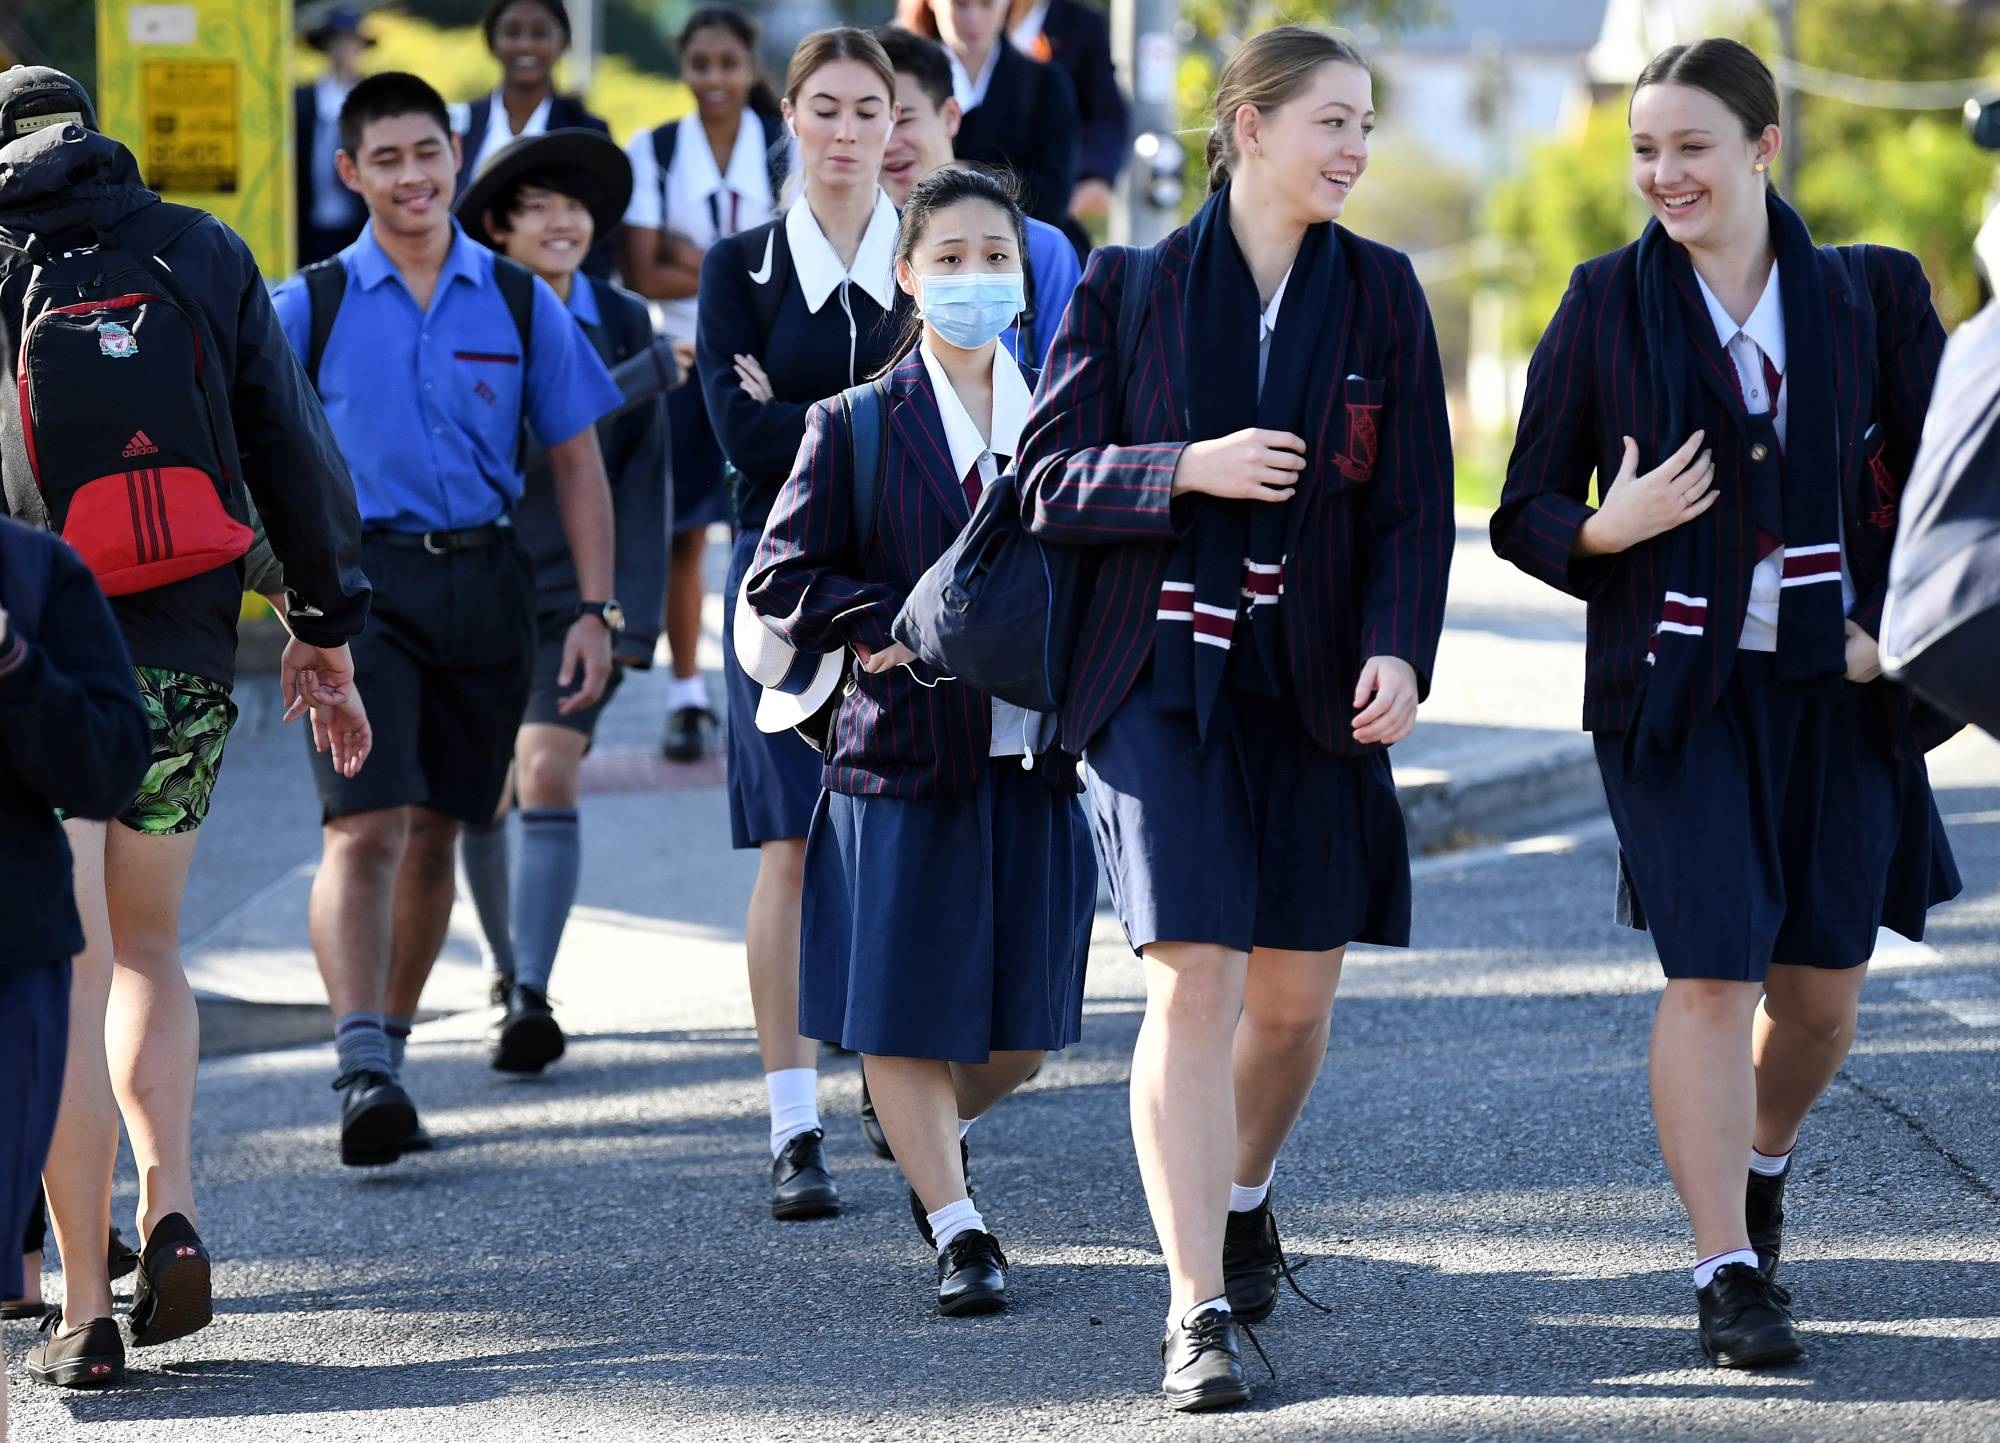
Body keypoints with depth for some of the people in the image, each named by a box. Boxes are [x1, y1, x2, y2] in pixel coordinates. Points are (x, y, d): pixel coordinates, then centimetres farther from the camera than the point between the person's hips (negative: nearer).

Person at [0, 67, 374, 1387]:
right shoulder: (203, 253, 6)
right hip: (185, 659, 3)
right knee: (145, 942, 21)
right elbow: (294, 447, 5)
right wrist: (329, 628, 13)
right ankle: (173, 1209, 1)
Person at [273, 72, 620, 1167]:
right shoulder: (312, 305, 2)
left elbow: (575, 459, 11)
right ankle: (363, 1074, -24)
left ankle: (390, 1048, 25)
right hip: (361, 578, -3)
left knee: (435, 832, 10)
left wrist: (596, 607, 4)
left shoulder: (518, 302, 7)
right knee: (365, 825, -16)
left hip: (482, 580, 3)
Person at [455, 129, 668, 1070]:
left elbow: (642, 476, -1)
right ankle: (508, 964, 33)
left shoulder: (625, 325, 0)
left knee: (548, 776, -16)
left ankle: (532, 1001, -20)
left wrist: (631, 616, -7)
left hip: (576, 593, -1)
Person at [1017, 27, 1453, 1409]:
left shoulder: (1380, 293, 4)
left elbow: (1415, 506, 3)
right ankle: (1199, 1309, -14)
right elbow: (1049, 479, 0)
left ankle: (1241, 1199, 40)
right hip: (1162, 676, -3)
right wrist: (1189, 469, -16)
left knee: (1293, 995, 9)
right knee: (1193, 979, -14)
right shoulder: (1129, 287, 0)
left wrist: (1400, 650, -12)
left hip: (1315, 691, 3)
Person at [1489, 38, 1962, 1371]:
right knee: (1712, 975, -11)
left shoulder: (1867, 296, 2)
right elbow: (1525, 513, 2)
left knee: (1823, 983, 9)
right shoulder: (1608, 305, -1)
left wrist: (1896, 625, -4)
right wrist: (1609, 531, -18)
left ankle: (1762, 1163, 39)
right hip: (1678, 692, -2)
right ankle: (1730, 1276, -7)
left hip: (1834, 689, 2)